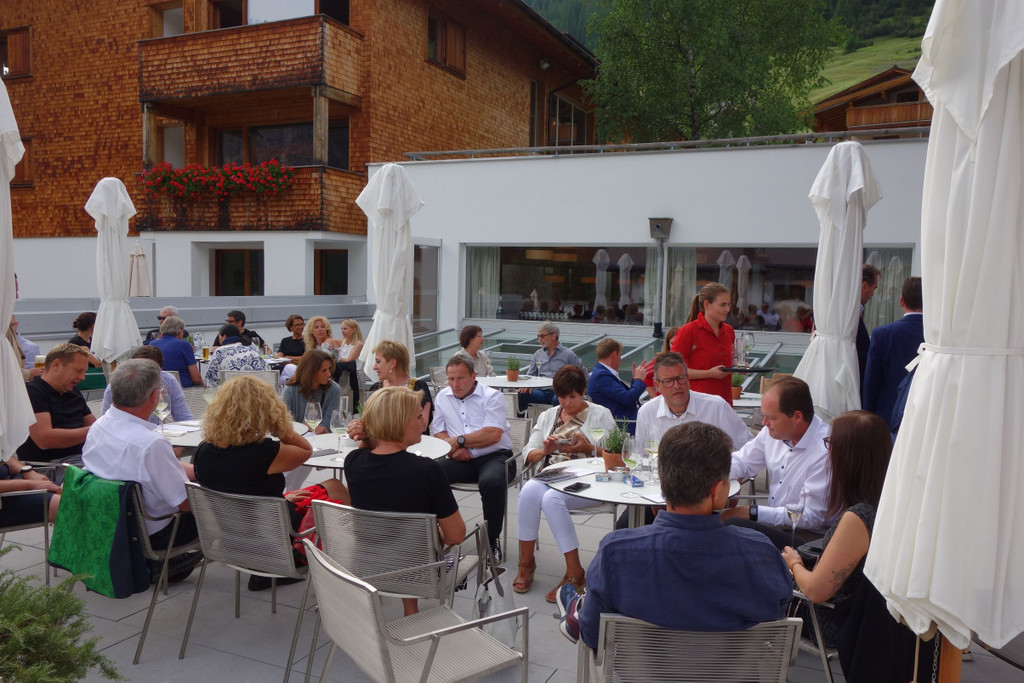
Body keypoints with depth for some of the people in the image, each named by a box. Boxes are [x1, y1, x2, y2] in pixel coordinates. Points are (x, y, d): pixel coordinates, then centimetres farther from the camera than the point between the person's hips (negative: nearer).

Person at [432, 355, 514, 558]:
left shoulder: (491, 397, -4)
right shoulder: (442, 397, 13)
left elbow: (493, 434, -15)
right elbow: (438, 432, 12)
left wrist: (459, 440, -11)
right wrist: (453, 448, -9)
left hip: (495, 456, -4)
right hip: (462, 459, 4)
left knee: (491, 482, -36)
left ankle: (492, 541, -15)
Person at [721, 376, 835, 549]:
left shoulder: (825, 452, -22)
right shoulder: (775, 431, -1)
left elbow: (811, 517, -20)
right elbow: (742, 461, 14)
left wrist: (752, 512, -19)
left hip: (808, 537, -7)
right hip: (775, 524, 7)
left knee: (732, 525, -30)